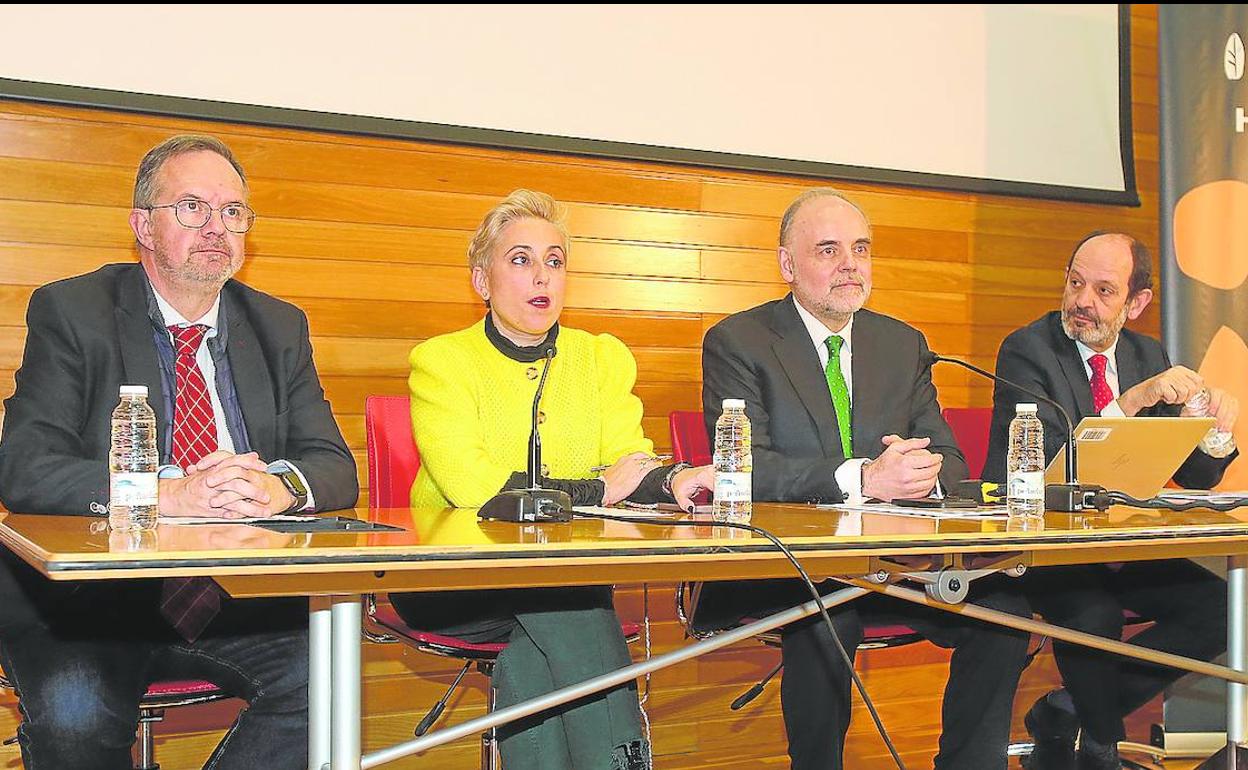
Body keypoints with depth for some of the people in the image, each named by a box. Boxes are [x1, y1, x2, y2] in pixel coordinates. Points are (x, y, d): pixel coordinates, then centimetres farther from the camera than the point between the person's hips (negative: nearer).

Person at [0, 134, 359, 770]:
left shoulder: (280, 328, 14)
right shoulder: (70, 313, 2)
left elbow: (334, 466, 6)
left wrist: (278, 485, -19)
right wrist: (167, 492, -26)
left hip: (242, 597, 3)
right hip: (97, 597, -3)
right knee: (72, 713, -32)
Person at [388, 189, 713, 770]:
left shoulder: (605, 359, 13)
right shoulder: (441, 361, 0)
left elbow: (630, 460, -2)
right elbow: (470, 484, -16)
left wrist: (671, 481, -26)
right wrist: (598, 491, -16)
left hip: (564, 576, 3)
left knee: (532, 654, -31)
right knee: (558, 595, -31)